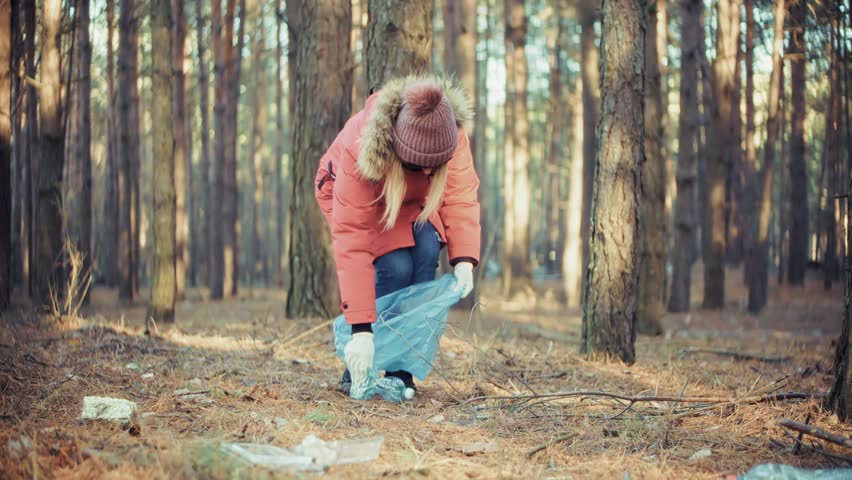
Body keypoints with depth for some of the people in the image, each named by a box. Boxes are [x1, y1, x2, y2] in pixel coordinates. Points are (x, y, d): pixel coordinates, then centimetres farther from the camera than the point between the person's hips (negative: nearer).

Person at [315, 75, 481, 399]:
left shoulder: (452, 134, -33)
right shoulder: (359, 151, -42)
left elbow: (461, 198, -34)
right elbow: (352, 243, -43)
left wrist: (464, 261, -51)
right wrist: (362, 330, -46)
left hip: (411, 201, 4)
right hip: (349, 193, -4)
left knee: (427, 251, -24)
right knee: (395, 266, -26)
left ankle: (402, 371, -13)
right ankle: (358, 370, -8)